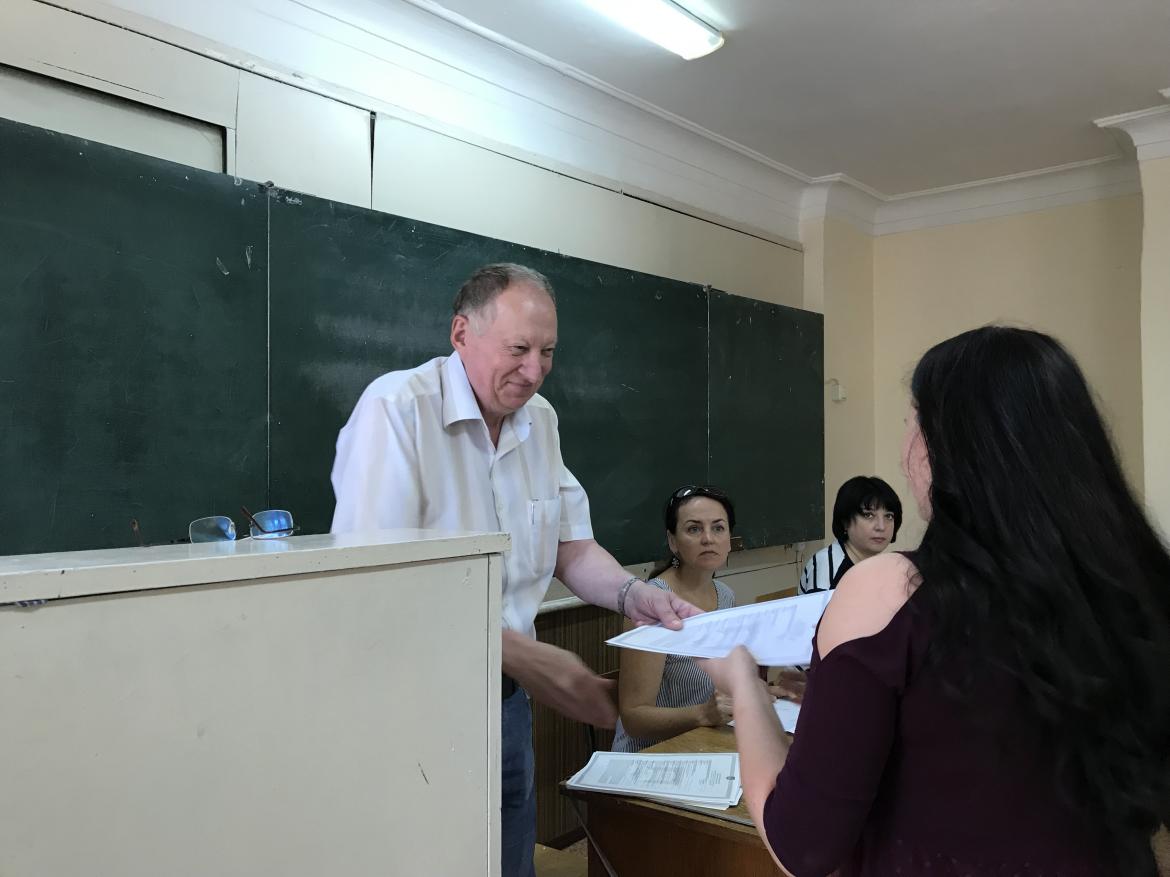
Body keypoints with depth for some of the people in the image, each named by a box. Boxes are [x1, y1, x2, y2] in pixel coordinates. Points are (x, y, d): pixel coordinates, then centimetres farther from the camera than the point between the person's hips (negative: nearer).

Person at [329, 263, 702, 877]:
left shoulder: (538, 419, 5)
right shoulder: (396, 408, -18)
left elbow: (571, 545, 11)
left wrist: (632, 594, -10)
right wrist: (525, 658, -29)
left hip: (504, 698, 7)